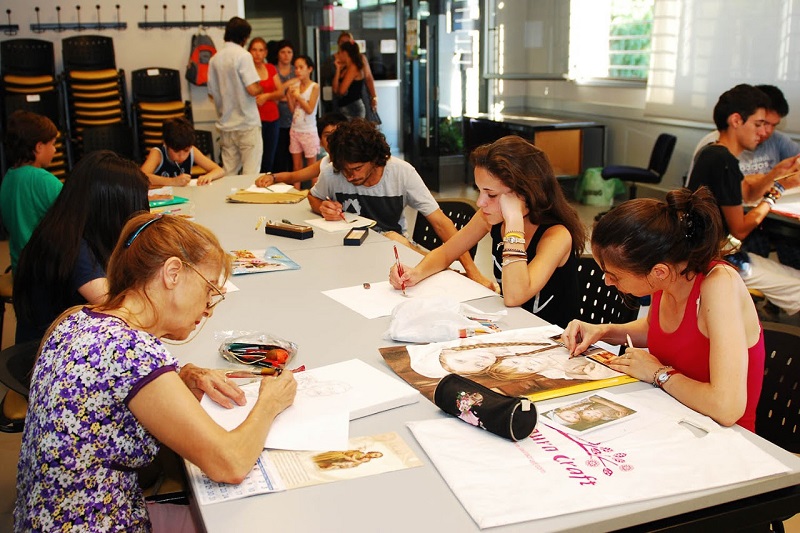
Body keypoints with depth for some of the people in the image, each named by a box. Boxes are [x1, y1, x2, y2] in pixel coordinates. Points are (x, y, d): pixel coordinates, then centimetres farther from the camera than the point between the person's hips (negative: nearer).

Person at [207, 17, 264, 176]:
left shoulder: (214, 58, 9)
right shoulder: (243, 55, -10)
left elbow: (212, 93, 14)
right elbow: (253, 89, -18)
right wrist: (261, 88, 2)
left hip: (225, 125, 6)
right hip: (247, 124, -6)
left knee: (228, 174, 10)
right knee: (251, 174, -3)